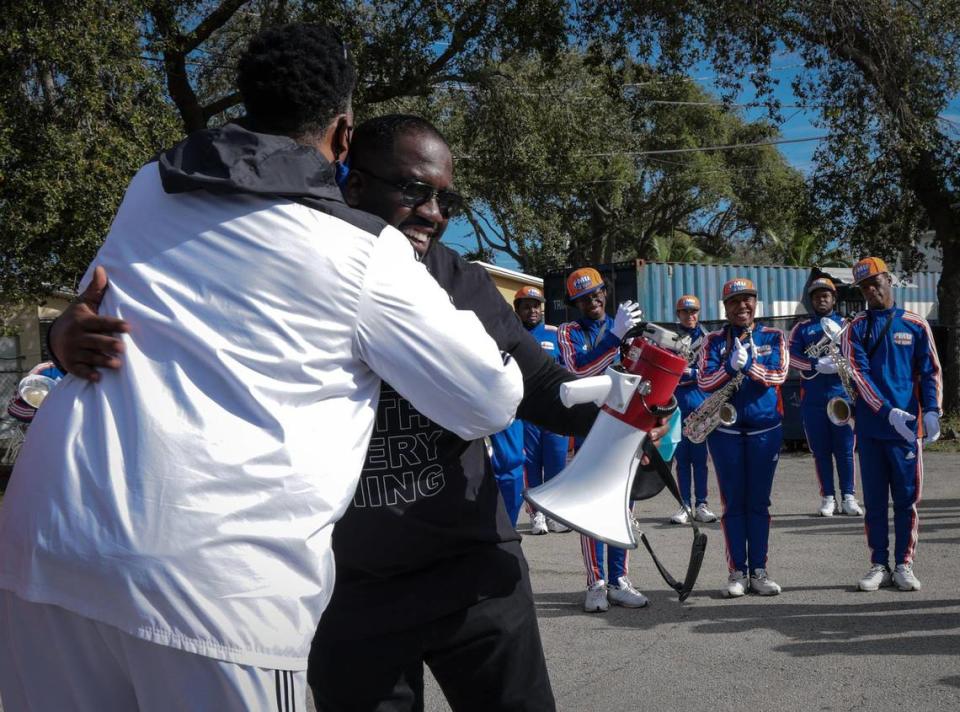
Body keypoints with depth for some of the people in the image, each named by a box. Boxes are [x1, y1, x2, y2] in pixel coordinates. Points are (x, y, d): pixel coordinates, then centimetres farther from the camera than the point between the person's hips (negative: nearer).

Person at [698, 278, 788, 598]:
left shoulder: (773, 337, 5)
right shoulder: (715, 341, 4)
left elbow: (779, 374, -10)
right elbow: (704, 382, -7)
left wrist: (749, 364, -25)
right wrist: (730, 366, -24)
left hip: (765, 430, 1)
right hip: (725, 431, 0)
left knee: (759, 503, 5)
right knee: (733, 503, 3)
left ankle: (758, 571, 12)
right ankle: (737, 572, 9)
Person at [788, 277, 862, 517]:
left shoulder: (846, 325, 9)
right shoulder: (802, 328, 9)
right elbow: (791, 356, -3)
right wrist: (817, 365, -19)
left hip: (842, 395, 0)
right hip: (812, 398, 0)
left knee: (845, 448, 0)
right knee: (820, 450, 4)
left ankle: (848, 497, 6)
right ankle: (828, 498, 10)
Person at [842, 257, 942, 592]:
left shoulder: (915, 325, 6)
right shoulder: (855, 329, 4)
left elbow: (930, 371, 5)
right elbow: (859, 375, -7)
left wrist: (931, 411, -9)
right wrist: (889, 412, -18)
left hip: (906, 427, 0)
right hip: (870, 427, 0)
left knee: (906, 498, 4)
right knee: (874, 499, 6)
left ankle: (904, 565, 13)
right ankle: (879, 565, 14)